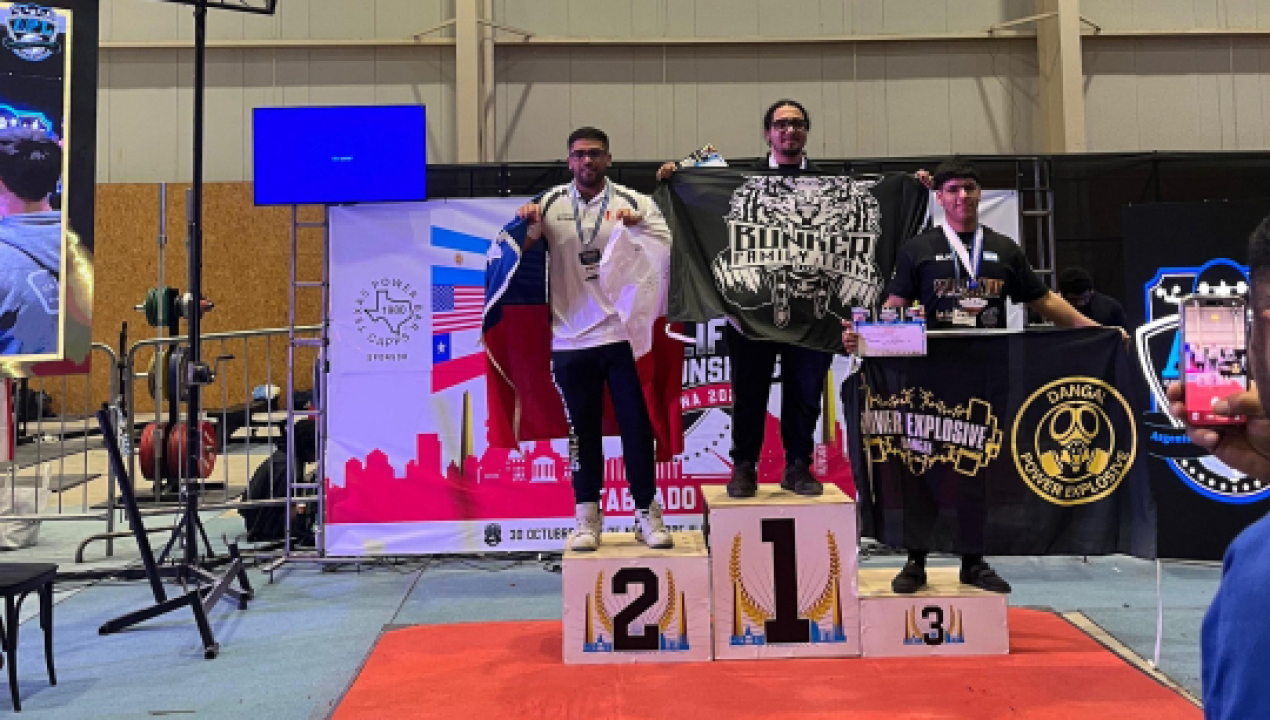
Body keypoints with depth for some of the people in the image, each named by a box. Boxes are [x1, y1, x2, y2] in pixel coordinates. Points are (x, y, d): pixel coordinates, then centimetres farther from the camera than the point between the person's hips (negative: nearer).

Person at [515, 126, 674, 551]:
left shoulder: (635, 203, 5)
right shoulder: (552, 204, 7)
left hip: (624, 335, -1)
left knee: (636, 425, 3)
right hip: (571, 340, 1)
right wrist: (526, 222, -12)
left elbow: (669, 252, 1)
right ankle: (587, 516, 20)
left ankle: (647, 512, 16)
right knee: (583, 429, 9)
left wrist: (640, 226, -15)